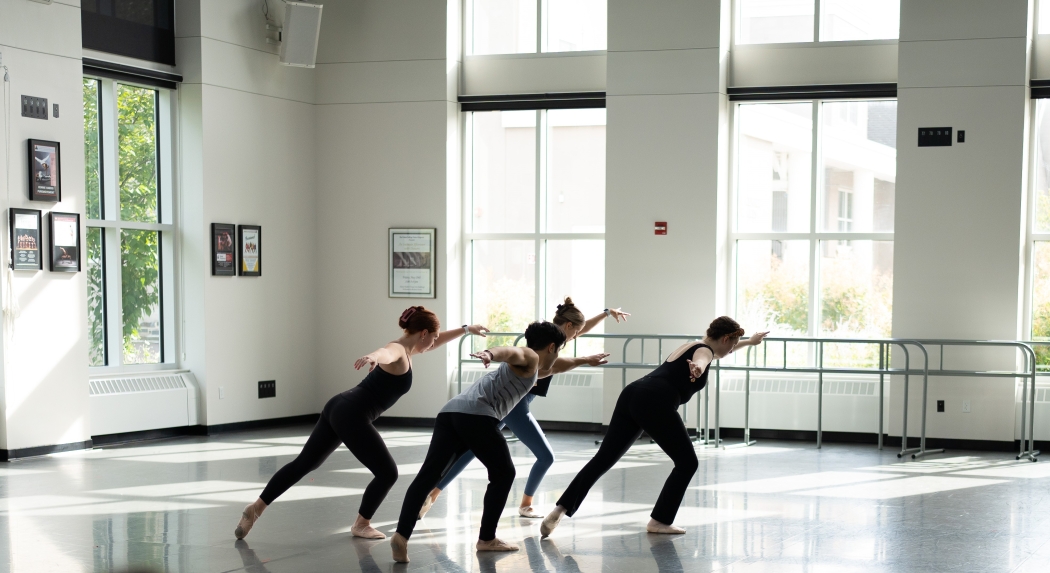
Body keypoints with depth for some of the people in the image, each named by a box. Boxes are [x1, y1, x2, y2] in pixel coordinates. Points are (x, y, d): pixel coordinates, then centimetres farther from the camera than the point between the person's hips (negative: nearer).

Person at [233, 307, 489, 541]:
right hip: (352, 415, -10)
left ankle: (256, 508, 13)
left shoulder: (405, 348, 16)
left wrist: (465, 329, 39)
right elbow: (385, 353, -39)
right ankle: (361, 525, 18)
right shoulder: (398, 351, -12)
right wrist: (372, 356, -63)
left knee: (304, 463, 14)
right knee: (387, 472, 2)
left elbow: (434, 341, 36)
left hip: (339, 408, 10)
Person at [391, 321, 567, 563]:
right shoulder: (530, 358, 11)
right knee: (503, 474, 11)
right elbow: (511, 351, -14)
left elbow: (553, 368, 61)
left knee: (428, 475, -4)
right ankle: (487, 539, 14)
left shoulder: (525, 364, 39)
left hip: (451, 410, 8)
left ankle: (401, 535, -19)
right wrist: (491, 353, -37)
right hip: (476, 415, -8)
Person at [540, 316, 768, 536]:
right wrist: (696, 369, -47)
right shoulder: (704, 350, 6)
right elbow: (701, 361, -22)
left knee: (603, 459, 5)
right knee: (687, 462, 7)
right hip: (654, 404, -9)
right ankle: (659, 521, 10)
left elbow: (717, 351, 56)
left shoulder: (691, 345, 33)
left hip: (632, 395, 9)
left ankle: (559, 511, -4)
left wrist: (750, 342, 71)